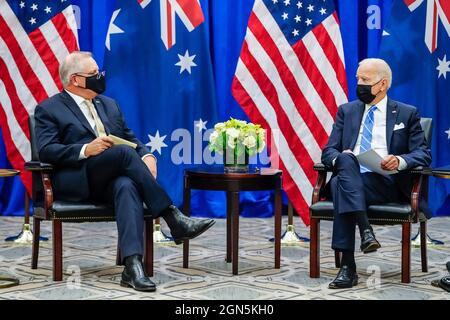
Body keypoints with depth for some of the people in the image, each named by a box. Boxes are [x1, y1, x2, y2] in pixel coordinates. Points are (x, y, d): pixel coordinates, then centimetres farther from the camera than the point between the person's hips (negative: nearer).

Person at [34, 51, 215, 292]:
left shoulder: (109, 104, 26)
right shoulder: (48, 110, 8)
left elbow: (131, 139, 21)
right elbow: (46, 151, -6)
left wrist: (146, 156, -3)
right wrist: (86, 149, -20)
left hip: (111, 180, 4)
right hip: (76, 182, -4)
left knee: (127, 186, -35)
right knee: (123, 152, -31)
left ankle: (132, 264, -51)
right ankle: (173, 219, -31)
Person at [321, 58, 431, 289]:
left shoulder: (407, 114, 14)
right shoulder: (347, 111, 22)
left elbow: (423, 154, 6)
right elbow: (329, 150, 13)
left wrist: (400, 161, -17)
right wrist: (340, 159, -13)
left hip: (388, 183, -3)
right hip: (350, 178, 3)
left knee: (341, 185, -33)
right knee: (346, 159, -34)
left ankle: (348, 266, -39)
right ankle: (365, 230, -45)